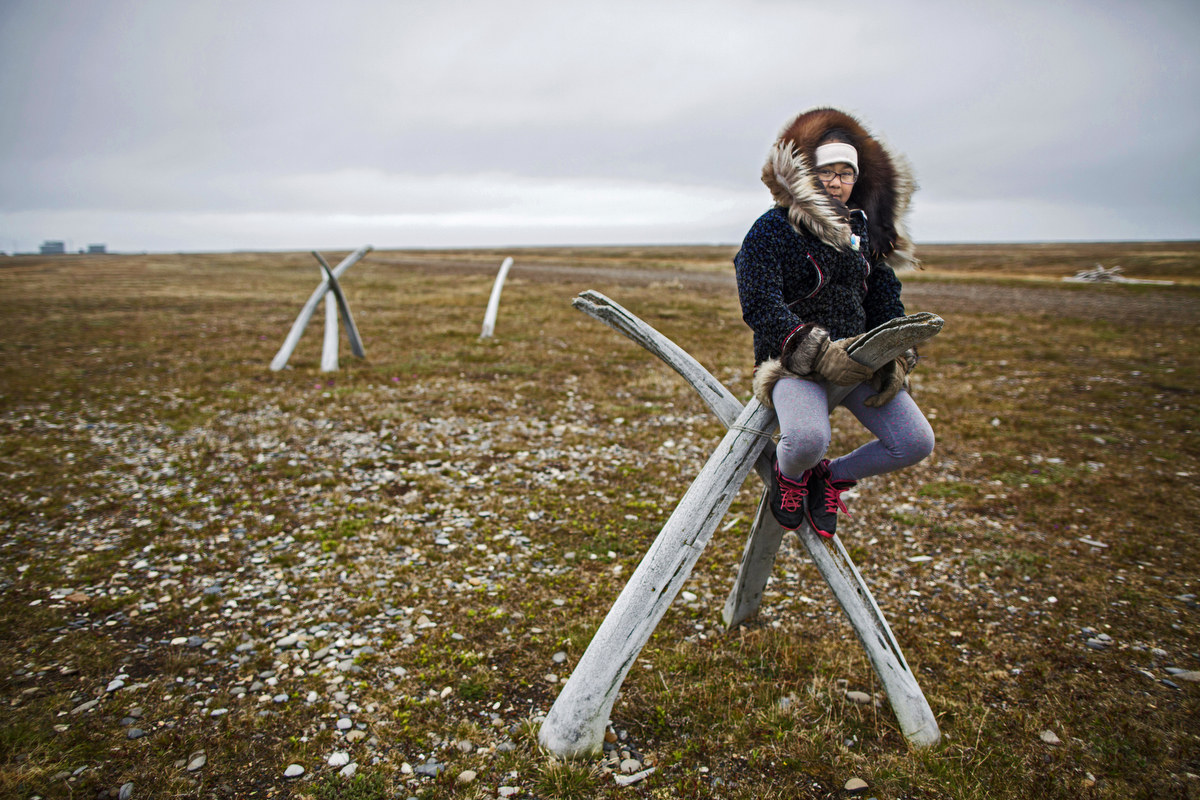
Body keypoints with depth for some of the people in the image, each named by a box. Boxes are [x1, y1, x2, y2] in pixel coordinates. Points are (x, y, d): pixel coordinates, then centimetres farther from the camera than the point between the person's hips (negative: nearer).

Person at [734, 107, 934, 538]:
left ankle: (833, 476, 17)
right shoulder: (772, 229, -5)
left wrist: (895, 358, -2)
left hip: (858, 357, 6)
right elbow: (761, 306, -16)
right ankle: (789, 474, 5)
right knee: (807, 439, -35)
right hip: (793, 361, -6)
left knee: (916, 443, -10)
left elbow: (886, 301, 16)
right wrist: (819, 352, -26)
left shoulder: (864, 232, 16)